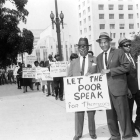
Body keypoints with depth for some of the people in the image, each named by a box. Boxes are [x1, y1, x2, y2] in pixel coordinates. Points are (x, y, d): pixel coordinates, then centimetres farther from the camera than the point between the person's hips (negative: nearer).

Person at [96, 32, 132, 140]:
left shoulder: (119, 52, -1)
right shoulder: (99, 57, 16)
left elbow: (127, 66, -9)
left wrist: (110, 71, -13)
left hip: (118, 88, -5)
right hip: (105, 89, 6)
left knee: (123, 113, -2)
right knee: (110, 115, 10)